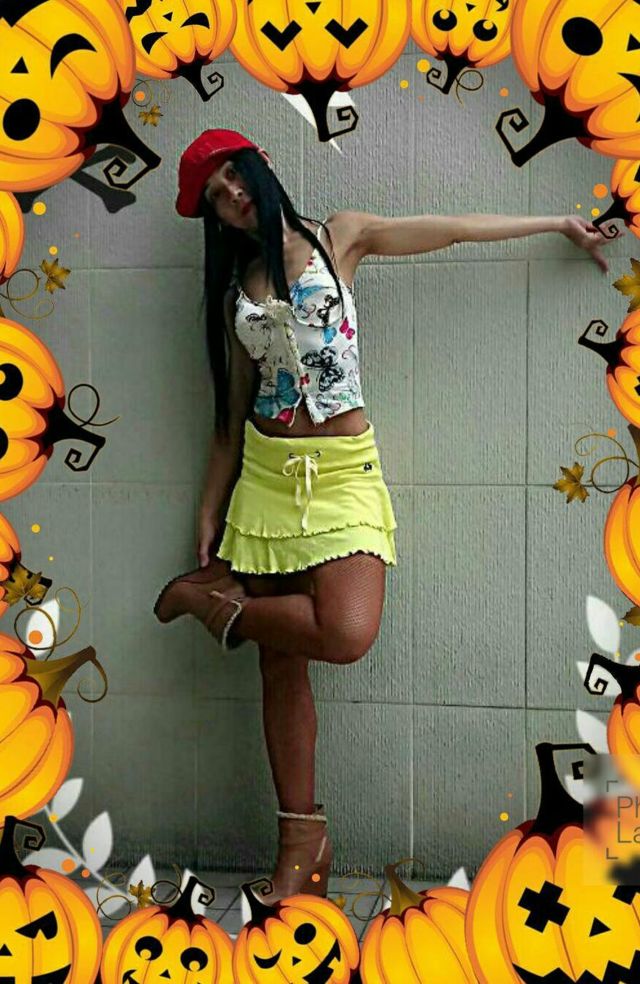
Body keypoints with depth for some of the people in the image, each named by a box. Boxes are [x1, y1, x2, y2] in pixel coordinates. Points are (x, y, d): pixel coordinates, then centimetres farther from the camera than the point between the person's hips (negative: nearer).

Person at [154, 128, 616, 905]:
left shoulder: (337, 237, 6)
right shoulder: (236, 288, 12)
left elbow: (454, 229, 14)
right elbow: (233, 412, 13)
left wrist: (560, 221, 20)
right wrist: (209, 513, 9)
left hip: (343, 469, -2)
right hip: (266, 472, 2)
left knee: (348, 633, -26)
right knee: (281, 660, -1)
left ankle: (216, 601, 2)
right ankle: (302, 839, 10)